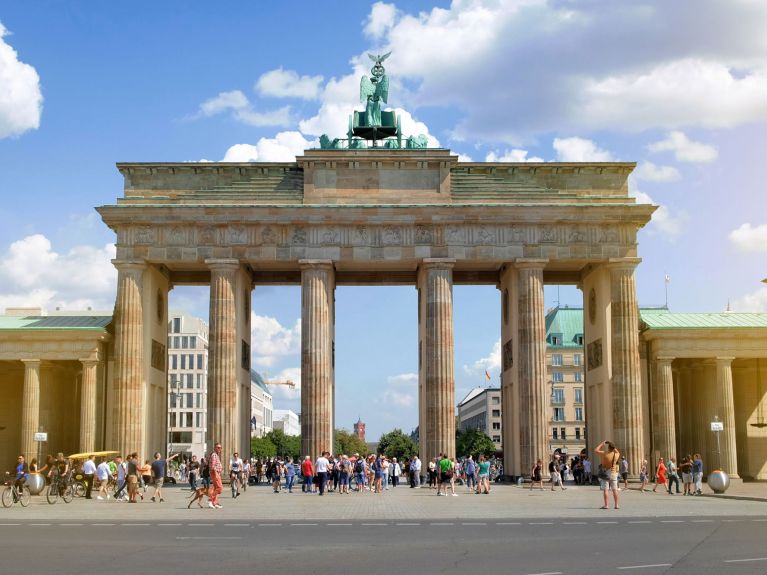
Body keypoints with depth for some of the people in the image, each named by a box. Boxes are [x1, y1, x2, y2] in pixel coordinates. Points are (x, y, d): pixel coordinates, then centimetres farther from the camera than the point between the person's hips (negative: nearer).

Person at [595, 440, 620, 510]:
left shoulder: (604, 454, -16)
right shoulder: (616, 455, -5)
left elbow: (596, 450, -2)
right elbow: (618, 452, 21)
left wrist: (602, 443, 4)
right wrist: (613, 447, 16)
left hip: (605, 474, -3)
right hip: (613, 474, 3)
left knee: (605, 490, -2)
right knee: (615, 490, 6)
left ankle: (605, 505, -5)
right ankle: (616, 505, 5)